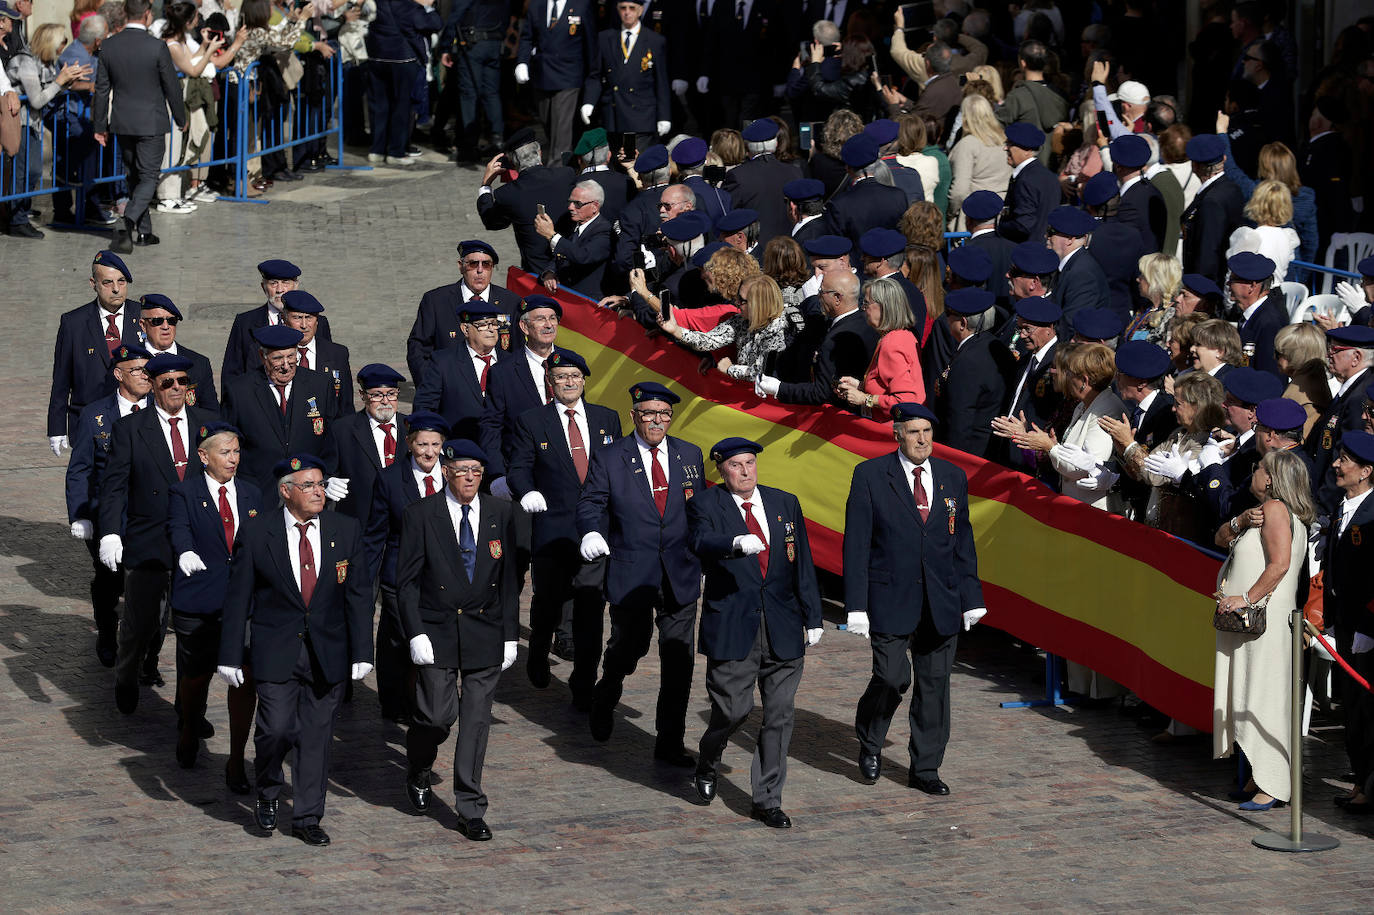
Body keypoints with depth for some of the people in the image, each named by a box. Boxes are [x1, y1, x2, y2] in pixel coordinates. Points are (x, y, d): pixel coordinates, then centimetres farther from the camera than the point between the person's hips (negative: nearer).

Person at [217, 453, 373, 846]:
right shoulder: (259, 531, -3)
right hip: (275, 650, -2)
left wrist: (362, 652, -1)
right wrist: (230, 654, -4)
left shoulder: (345, 530, 2)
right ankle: (268, 794, 17)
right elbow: (238, 595, -1)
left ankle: (307, 817, 16)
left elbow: (359, 595, 5)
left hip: (327, 652, 2)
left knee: (316, 733, 5)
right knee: (276, 728, -11)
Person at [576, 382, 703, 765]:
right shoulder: (609, 459, -1)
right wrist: (591, 532, -26)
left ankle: (670, 743, 10)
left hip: (681, 575, 3)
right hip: (631, 574, -2)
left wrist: (704, 561, 14)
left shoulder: (690, 456, 9)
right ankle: (606, 695, 42)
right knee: (629, 647, 6)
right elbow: (590, 502, -4)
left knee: (678, 661, 1)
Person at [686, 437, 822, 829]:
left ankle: (767, 800, 10)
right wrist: (737, 543, -43)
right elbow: (701, 541, -23)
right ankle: (708, 763, 27)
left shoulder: (785, 504, 12)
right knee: (734, 709, -4)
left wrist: (812, 618, 11)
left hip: (782, 630, 4)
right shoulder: (706, 505, -1)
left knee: (780, 715, 2)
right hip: (732, 627, -4)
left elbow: (803, 564, 14)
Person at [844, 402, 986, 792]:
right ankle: (869, 743, 19)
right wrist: (856, 605, -10)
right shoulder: (870, 475, -3)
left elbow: (963, 543, 14)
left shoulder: (953, 477, 9)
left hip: (941, 603, 4)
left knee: (934, 685, 5)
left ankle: (925, 768, 15)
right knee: (892, 678, -9)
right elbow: (856, 543, -4)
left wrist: (971, 598, 9)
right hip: (890, 600, -4)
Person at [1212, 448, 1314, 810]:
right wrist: (1242, 521, -2)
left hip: (1266, 619, -10)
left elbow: (1279, 564, -22)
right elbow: (1222, 539, 18)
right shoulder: (1263, 510, 18)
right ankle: (1259, 777, 17)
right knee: (1247, 697, 12)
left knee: (1264, 697, -9)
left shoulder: (1275, 508, -13)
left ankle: (1273, 786, -8)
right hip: (1245, 622, 10)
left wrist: (1247, 599, -21)